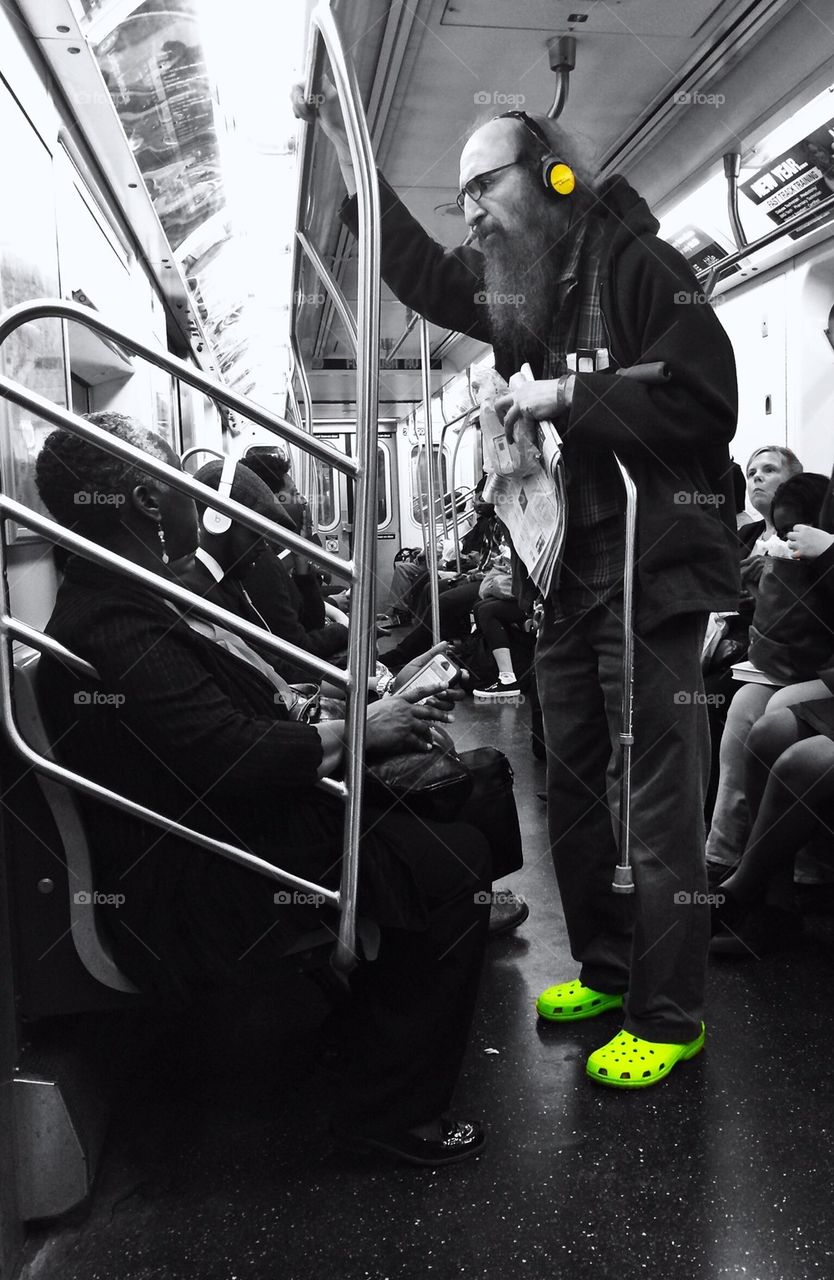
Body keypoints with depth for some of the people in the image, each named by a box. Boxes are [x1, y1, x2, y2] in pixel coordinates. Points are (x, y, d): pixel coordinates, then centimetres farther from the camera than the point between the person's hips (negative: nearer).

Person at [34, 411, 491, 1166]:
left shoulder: (117, 601, 9)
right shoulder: (117, 631, -26)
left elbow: (226, 717, 13)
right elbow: (236, 757, -28)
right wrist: (354, 731, -13)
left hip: (217, 826, 11)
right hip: (190, 895, -11)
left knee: (416, 815, 14)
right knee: (455, 865, -13)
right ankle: (392, 1110, 1)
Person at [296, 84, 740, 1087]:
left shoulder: (637, 265, -7)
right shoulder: (520, 289, 15)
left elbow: (704, 401, -16)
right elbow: (418, 272, 24)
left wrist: (566, 396, -15)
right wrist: (344, 146, 21)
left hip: (649, 571, -8)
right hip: (566, 577, 9)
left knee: (658, 799, -3)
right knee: (573, 787, 14)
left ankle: (666, 1018, 10)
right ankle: (606, 969, 30)